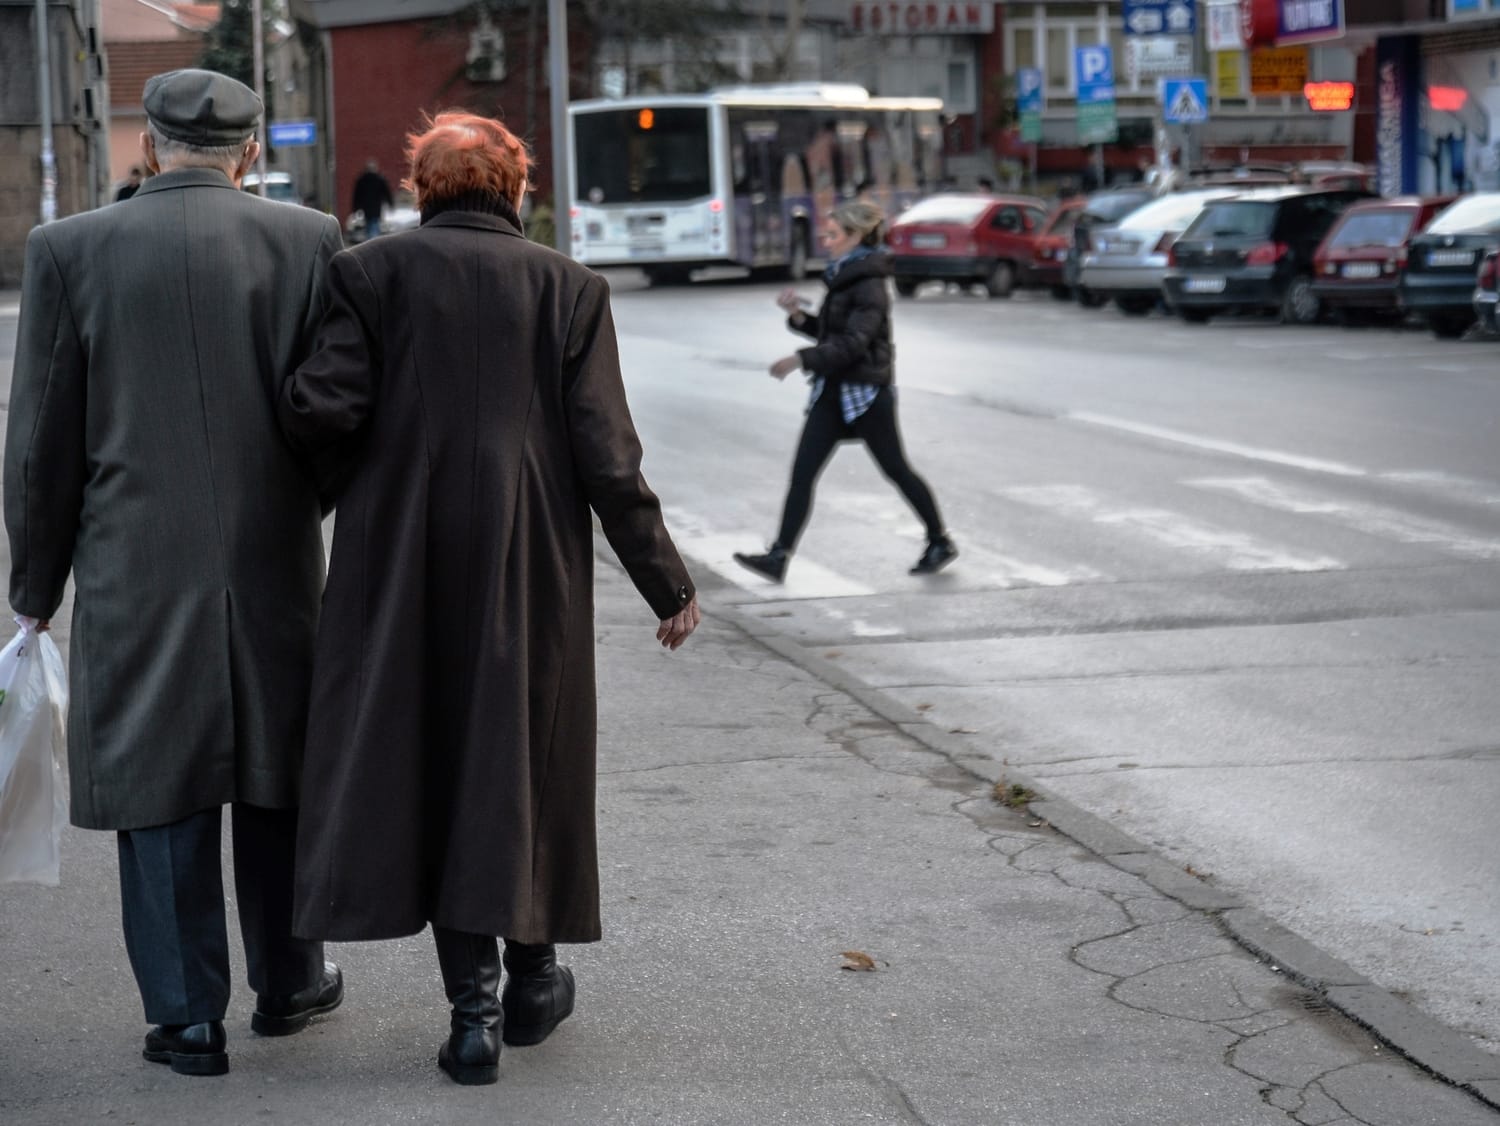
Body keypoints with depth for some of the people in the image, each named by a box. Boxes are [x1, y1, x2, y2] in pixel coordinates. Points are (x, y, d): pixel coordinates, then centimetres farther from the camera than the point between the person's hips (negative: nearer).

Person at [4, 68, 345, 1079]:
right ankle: (289, 984, 28)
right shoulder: (310, 241, -2)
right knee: (278, 772, 16)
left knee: (162, 791, 7)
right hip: (277, 564, 2)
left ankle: (189, 1017, 11)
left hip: (137, 570, -1)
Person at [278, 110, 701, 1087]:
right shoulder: (568, 288, 0)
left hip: (406, 562, 0)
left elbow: (322, 410, -12)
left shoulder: (374, 273, -2)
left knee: (430, 759, 8)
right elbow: (607, 455, -5)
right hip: (533, 565, 0)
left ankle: (474, 1005, 5)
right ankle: (532, 981, 26)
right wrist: (668, 584, 1)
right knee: (528, 752, 14)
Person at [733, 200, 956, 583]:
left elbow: (852, 342, -25)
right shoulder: (843, 278, 12)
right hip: (834, 390, 9)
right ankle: (779, 556, -5)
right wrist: (798, 315, 1)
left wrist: (802, 359, -30)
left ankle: (940, 543, 22)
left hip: (866, 391, -8)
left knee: (895, 469, 5)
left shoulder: (870, 285, -16)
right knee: (802, 472, -2)